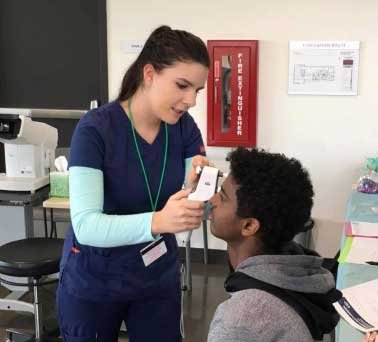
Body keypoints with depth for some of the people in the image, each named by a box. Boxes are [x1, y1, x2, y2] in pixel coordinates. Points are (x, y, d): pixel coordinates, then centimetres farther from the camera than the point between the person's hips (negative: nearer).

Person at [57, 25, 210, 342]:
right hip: (93, 283, -3)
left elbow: (193, 214, -10)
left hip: (159, 277, 4)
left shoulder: (185, 128, -8)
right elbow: (85, 226, -30)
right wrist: (157, 221, -45)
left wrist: (196, 189, -32)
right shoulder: (95, 129, -22)